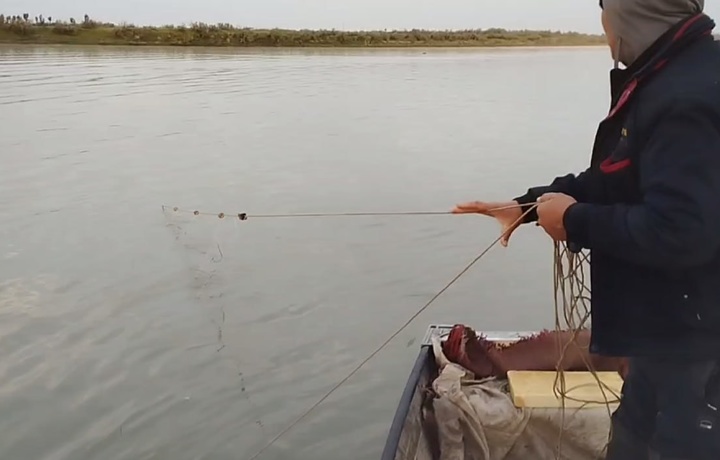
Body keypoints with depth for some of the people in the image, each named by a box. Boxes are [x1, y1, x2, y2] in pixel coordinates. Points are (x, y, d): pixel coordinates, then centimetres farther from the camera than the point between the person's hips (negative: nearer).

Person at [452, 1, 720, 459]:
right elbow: (612, 181, 15)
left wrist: (577, 221, -19)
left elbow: (679, 232, -32)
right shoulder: (670, 77, 8)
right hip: (670, 325, 10)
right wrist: (527, 204, 10)